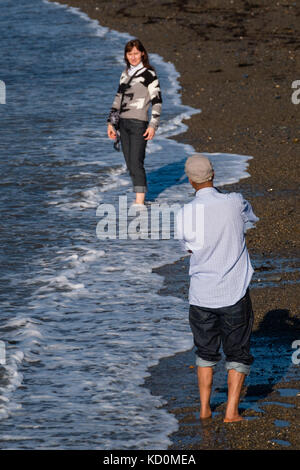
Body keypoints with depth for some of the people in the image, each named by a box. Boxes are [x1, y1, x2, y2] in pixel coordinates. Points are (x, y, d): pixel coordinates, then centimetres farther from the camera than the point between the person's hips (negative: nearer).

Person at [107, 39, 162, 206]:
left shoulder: (149, 74, -5)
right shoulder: (126, 73, 15)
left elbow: (157, 101, -7)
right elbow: (118, 98, 19)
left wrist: (153, 125, -16)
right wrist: (111, 122, 15)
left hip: (139, 123, -7)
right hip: (124, 122, 7)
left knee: (136, 162, -13)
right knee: (130, 164, 7)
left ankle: (140, 202, -14)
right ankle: (140, 198, 13)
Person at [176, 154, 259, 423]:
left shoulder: (184, 215, -9)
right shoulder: (234, 203, -12)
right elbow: (252, 217, 12)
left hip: (201, 297, 2)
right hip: (234, 295, -2)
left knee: (206, 352, 22)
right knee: (238, 354, 14)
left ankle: (205, 408, 23)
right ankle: (232, 411, 11)